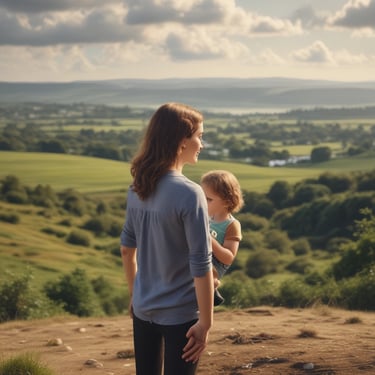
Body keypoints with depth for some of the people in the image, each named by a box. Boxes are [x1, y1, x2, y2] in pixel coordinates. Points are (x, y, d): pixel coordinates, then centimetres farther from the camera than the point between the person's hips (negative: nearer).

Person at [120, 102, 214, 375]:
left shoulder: (137, 189, 1)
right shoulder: (189, 194, -20)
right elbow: (201, 266, -19)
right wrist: (206, 322, -13)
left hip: (144, 309, 6)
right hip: (180, 314, -6)